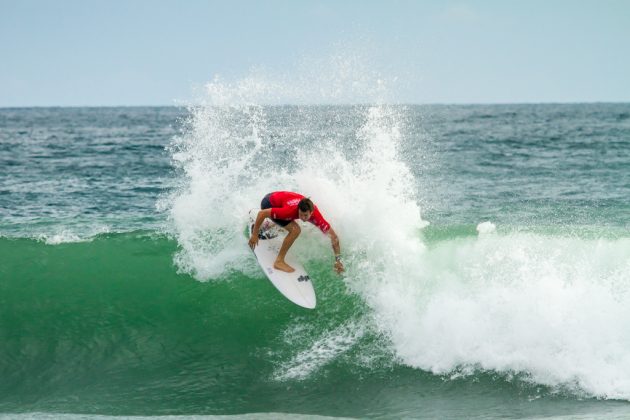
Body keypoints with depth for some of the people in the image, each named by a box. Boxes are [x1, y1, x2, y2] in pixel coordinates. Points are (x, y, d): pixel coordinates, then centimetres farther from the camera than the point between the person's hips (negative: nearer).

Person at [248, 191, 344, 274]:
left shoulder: (316, 215, -32)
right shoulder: (291, 210, -43)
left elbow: (334, 237, -26)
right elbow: (262, 213, -34)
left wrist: (338, 260, -29)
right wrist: (254, 235, -29)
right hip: (268, 203, -6)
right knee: (295, 230, -25)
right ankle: (279, 262, -12)